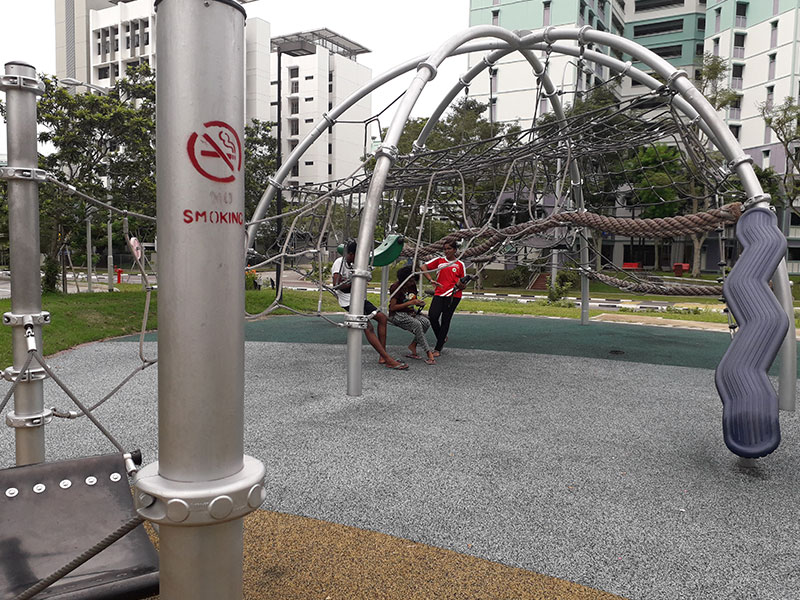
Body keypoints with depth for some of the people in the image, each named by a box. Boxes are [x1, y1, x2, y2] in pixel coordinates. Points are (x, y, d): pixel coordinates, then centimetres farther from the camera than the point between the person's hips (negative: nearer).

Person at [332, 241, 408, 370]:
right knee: (368, 327, -19)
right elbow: (336, 285, -23)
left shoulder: (351, 264, 14)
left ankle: (383, 357, 4)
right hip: (348, 301, -10)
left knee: (382, 317, 4)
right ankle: (388, 360, -20)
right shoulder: (339, 262, -14)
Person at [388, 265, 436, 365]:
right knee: (417, 324, -32)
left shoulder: (413, 285, 6)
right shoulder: (396, 287, -15)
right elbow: (392, 307, -19)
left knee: (426, 322, -22)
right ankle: (429, 353, -31)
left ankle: (413, 346, -13)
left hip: (410, 312, 7)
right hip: (397, 315, -7)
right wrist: (410, 303, -20)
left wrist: (417, 301, -2)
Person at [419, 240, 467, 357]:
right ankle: (442, 338, 14)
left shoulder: (460, 264, 7)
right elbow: (423, 266, 5)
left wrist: (461, 285, -15)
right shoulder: (439, 260, 10)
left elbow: (464, 285, 10)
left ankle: (438, 349, 4)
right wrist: (431, 280, -6)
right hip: (439, 294, 2)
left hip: (453, 296, -2)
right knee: (432, 316, -14)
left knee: (445, 321, -1)